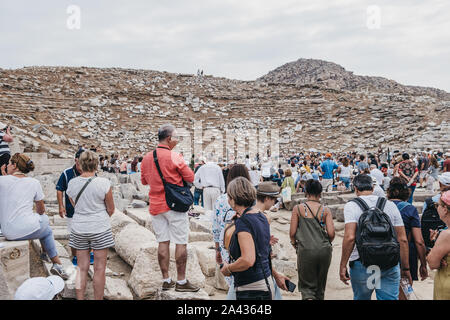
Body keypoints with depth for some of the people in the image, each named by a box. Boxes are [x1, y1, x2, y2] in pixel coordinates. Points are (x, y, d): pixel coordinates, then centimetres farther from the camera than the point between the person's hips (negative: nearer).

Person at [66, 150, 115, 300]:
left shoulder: (72, 183, -2)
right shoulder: (104, 183, -12)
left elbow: (75, 206, 11)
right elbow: (111, 210, -3)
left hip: (79, 228, 3)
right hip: (100, 228, -3)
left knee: (82, 268, 11)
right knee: (99, 268, 6)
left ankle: (80, 298, 18)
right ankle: (98, 298, 14)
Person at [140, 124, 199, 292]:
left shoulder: (147, 158, 5)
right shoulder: (174, 157, -13)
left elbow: (144, 181, 17)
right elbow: (190, 178, -8)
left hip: (156, 205, 6)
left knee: (162, 242, 10)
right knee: (181, 242, 2)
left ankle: (166, 280, 17)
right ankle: (181, 281, 8)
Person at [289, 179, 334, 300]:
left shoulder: (298, 209, -3)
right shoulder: (325, 210, 0)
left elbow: (292, 232, -4)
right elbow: (331, 233, -5)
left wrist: (294, 242, 17)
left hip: (305, 250, -2)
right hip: (324, 250, 2)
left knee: (307, 285, 7)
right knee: (320, 285, 20)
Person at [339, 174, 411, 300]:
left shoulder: (351, 206, -5)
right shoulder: (390, 205, 6)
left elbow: (350, 237, -17)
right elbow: (402, 239, 4)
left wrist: (343, 266, -11)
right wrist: (405, 268, 12)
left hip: (362, 264, -2)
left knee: (361, 298, 18)